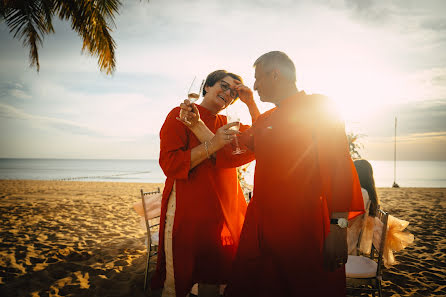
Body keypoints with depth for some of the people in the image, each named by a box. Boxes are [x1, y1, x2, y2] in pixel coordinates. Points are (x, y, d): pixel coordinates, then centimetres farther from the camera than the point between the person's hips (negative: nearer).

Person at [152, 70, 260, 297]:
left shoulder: (228, 125, 14)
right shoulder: (180, 115, -3)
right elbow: (170, 164, -13)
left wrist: (250, 103, 0)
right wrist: (212, 145, -21)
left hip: (226, 214, 5)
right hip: (187, 213, -5)